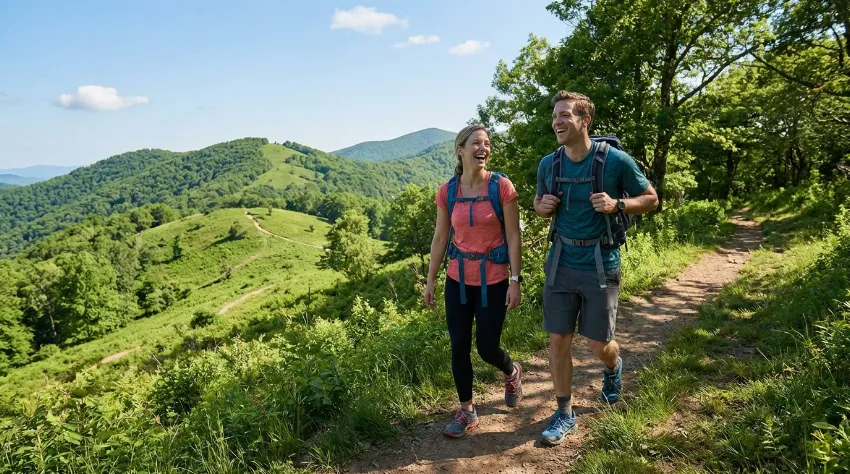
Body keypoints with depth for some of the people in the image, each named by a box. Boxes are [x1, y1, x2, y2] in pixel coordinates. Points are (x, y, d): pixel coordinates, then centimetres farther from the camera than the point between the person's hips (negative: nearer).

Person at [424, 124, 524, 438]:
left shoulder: (501, 186, -9)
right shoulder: (447, 191, -1)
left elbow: (513, 237, -7)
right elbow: (440, 238, 6)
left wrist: (515, 281, -10)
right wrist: (430, 280, 7)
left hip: (493, 279, -3)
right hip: (458, 279, 3)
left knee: (486, 347, 3)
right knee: (459, 347, 6)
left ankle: (512, 373, 40)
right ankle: (467, 411, 25)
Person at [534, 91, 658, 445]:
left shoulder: (615, 160, -11)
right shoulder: (548, 164, 0)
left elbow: (651, 199, 0)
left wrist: (616, 205, -19)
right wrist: (543, 206, -8)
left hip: (600, 265, -3)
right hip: (561, 263, 3)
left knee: (599, 345, 6)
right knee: (558, 340, 4)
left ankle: (613, 366, 44)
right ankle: (564, 414, 22)